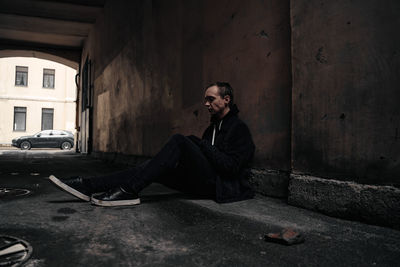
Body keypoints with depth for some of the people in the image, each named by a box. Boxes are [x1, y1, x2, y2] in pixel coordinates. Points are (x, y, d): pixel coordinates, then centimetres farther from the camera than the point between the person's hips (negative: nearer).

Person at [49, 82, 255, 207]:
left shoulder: (239, 128, -2)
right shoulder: (212, 127, 25)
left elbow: (232, 167, -15)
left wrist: (203, 145, -12)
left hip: (223, 187, -7)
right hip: (203, 184, 8)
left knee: (179, 141, -26)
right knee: (152, 167, -11)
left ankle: (129, 190, -28)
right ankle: (89, 186, -18)